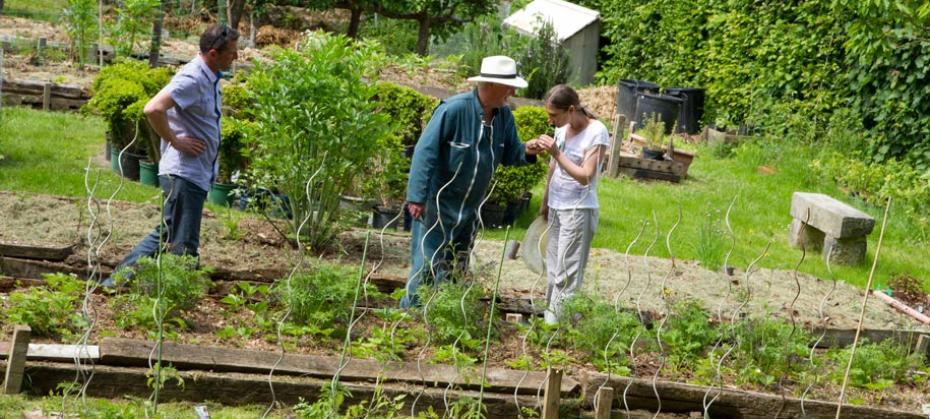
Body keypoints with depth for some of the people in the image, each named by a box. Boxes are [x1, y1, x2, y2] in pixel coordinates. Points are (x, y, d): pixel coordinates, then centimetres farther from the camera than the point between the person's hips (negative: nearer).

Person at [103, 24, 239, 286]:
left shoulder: (210, 78, 12)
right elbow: (153, 110, -30)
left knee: (167, 234, 16)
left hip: (199, 173, 10)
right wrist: (175, 142, -19)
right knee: (183, 246, -3)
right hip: (184, 173, -10)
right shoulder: (192, 79, -18)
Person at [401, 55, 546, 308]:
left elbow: (509, 154, 8)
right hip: (437, 204, -7)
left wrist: (527, 152, -16)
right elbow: (425, 152, -23)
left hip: (469, 208, 7)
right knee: (427, 264, -3)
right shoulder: (454, 109, -22)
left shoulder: (504, 115, 0)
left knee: (456, 269, 16)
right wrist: (416, 197, -26)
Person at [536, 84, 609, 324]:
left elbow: (585, 176, -21)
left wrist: (556, 153, -26)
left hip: (579, 210, -7)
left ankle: (558, 325, -4)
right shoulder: (562, 129, 4)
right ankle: (549, 318, 18)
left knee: (566, 273, -6)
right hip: (557, 207, 7)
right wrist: (545, 203, 22)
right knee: (553, 269, 11)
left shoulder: (596, 132, -16)